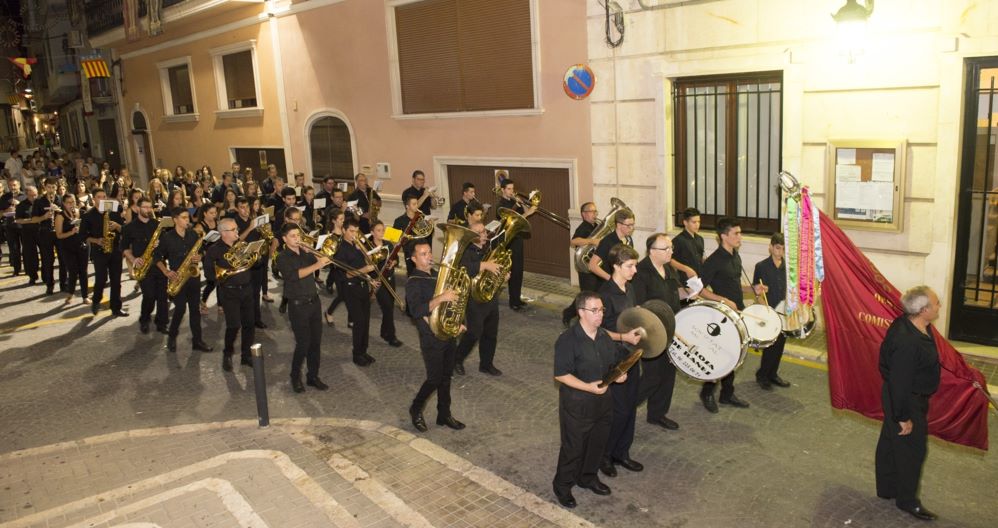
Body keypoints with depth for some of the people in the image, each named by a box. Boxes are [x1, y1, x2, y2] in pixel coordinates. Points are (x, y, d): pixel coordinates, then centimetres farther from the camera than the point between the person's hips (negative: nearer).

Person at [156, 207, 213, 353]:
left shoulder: (193, 234, 5)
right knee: (180, 308, -6)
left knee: (195, 308, 6)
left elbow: (201, 251, 15)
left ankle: (197, 340, 12)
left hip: (193, 275, 4)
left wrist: (199, 257, -8)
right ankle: (172, 337, 17)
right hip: (177, 277, -4)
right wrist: (166, 272, -12)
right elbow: (158, 257, 0)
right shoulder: (167, 237, -6)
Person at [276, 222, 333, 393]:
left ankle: (313, 376, 21)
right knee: (303, 343, -4)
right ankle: (295, 377, 17)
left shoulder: (306, 253, 10)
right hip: (298, 306, -6)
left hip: (314, 302, 6)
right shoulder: (283, 258, -9)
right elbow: (294, 275, -25)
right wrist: (316, 266, -33)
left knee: (316, 341, 9)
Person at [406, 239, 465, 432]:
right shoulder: (413, 283, -14)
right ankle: (416, 409, 21)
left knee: (446, 376, 14)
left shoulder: (438, 275, 10)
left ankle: (444, 414, 27)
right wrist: (441, 298, -37)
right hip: (431, 338, -7)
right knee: (435, 379, -1)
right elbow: (416, 311, -30)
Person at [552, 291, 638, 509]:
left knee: (598, 443, 20)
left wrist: (618, 375, -8)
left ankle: (588, 477, 43)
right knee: (573, 446, 7)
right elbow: (561, 374, -21)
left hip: (603, 401, 7)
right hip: (577, 404, -7)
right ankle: (562, 485, 28)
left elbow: (612, 365, 14)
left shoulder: (605, 337, 3)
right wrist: (588, 387, -29)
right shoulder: (567, 340, -21)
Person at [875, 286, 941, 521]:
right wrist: (903, 417, -20)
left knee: (890, 444, 22)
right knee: (910, 449, 8)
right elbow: (900, 382, -28)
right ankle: (907, 500, 27)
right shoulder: (908, 342, -35)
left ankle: (887, 489, 40)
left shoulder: (911, 324, -6)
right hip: (907, 401, -10)